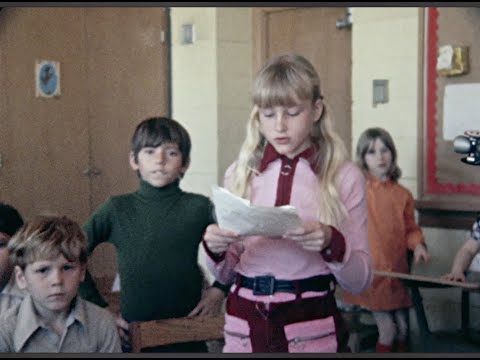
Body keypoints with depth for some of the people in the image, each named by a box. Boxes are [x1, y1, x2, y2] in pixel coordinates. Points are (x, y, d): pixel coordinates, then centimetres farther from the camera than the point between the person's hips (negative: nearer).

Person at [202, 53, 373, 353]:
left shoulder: (345, 176, -4)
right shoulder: (239, 173, 3)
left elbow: (360, 281, -2)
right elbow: (226, 274, 10)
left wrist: (332, 243, -20)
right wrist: (215, 250, -10)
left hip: (312, 328, -2)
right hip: (246, 327, 2)